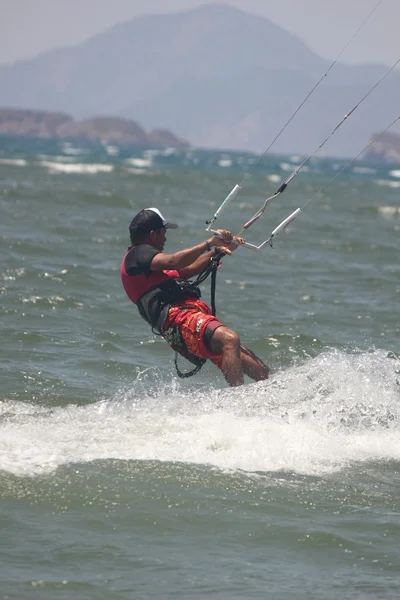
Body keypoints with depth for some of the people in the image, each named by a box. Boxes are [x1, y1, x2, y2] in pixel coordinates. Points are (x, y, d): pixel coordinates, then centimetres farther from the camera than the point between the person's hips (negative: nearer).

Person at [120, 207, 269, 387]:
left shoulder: (144, 256, 32)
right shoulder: (138, 253, 1)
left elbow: (186, 270, 38)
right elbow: (173, 262, -17)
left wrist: (218, 250, 32)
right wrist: (209, 244, -15)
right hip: (177, 317, -11)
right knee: (230, 339, -35)